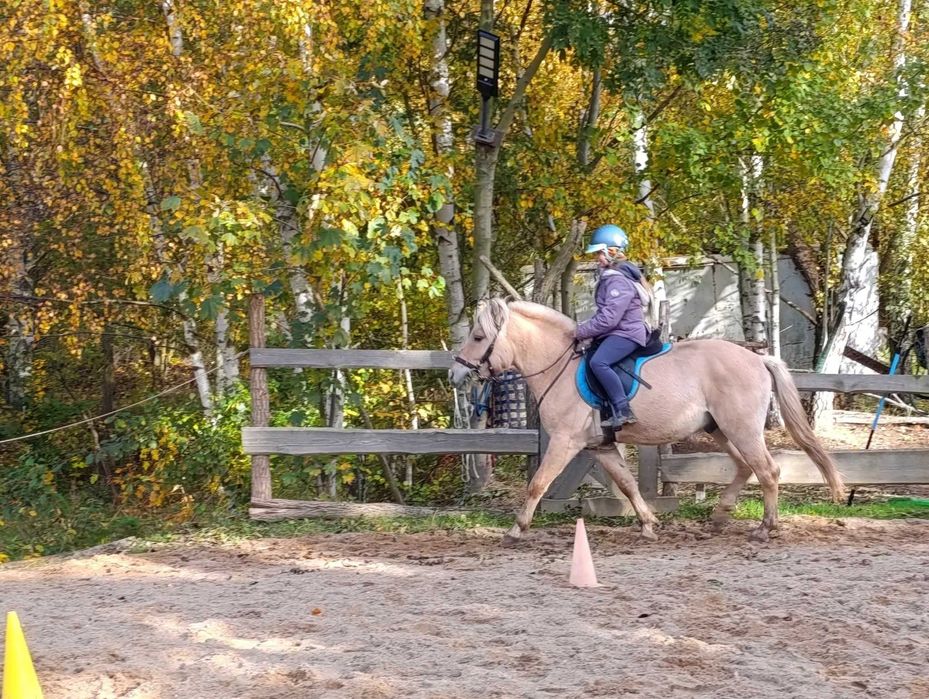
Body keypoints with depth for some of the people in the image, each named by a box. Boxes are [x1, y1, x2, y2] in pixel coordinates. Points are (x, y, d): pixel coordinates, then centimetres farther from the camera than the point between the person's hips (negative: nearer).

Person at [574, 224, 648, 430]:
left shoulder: (619, 281, -18)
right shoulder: (609, 276, 16)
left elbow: (608, 318, -24)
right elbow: (605, 312, 24)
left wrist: (582, 331, -16)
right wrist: (586, 327, 11)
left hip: (627, 333, -12)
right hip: (616, 333, 12)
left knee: (598, 362, -32)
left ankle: (623, 411, -34)